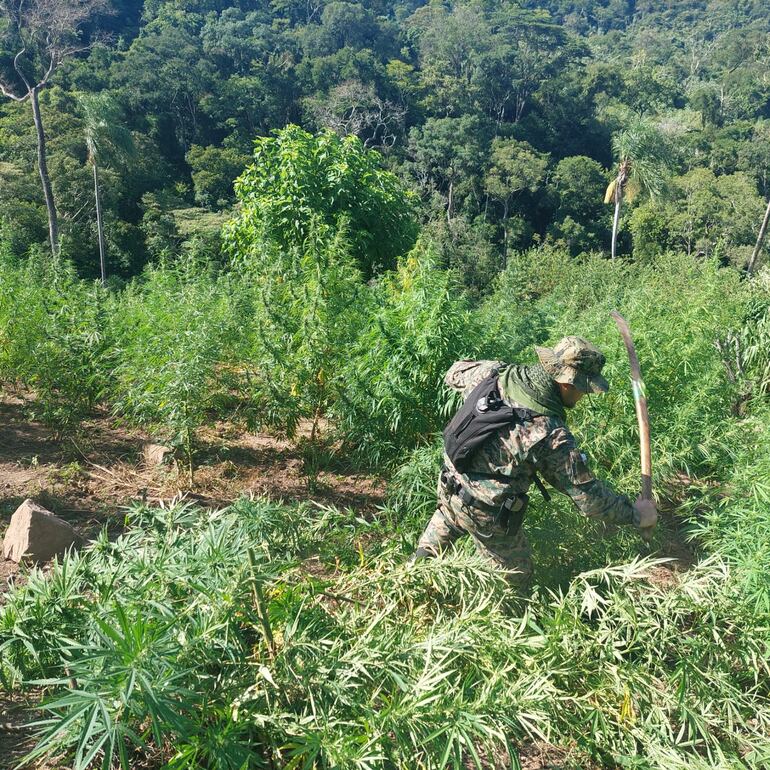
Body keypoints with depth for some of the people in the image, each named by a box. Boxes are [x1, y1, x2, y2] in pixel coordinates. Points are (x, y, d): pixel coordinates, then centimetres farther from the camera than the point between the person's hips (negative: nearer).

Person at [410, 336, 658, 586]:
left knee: (443, 524, 38)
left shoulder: (495, 372, -14)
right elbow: (589, 497, -21)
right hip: (485, 513, -6)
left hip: (449, 482, 7)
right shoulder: (551, 436, -30)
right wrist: (636, 514, -5)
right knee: (516, 575, 20)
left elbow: (455, 373, 8)